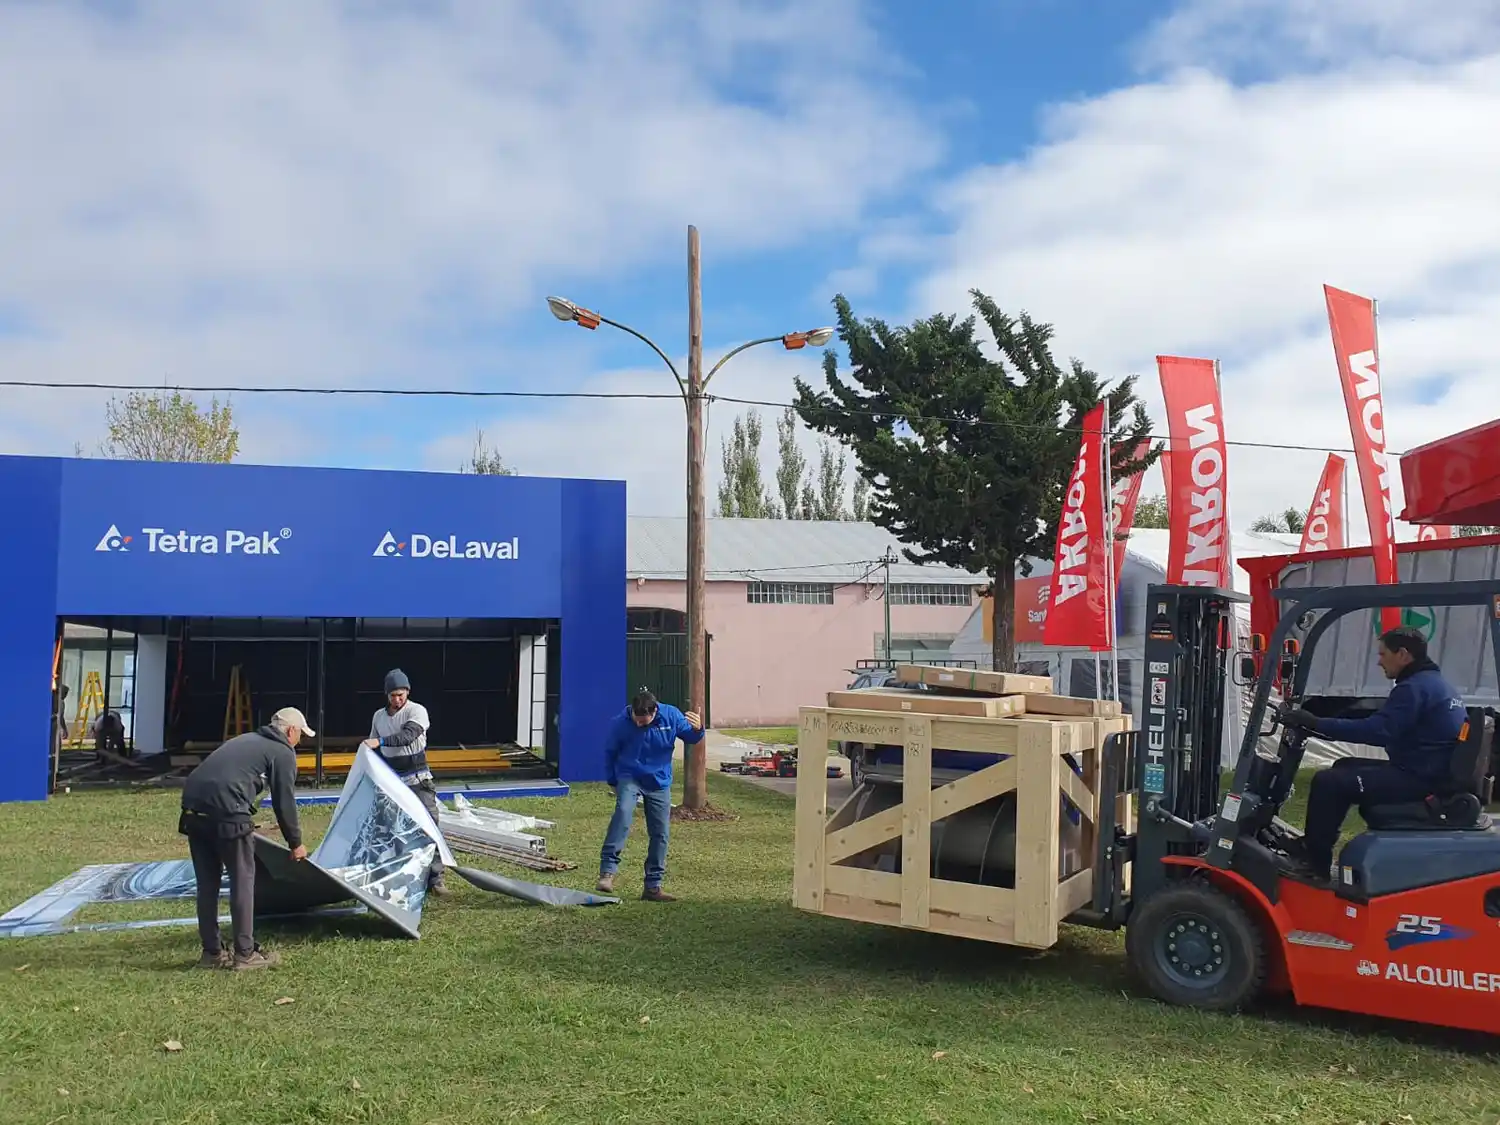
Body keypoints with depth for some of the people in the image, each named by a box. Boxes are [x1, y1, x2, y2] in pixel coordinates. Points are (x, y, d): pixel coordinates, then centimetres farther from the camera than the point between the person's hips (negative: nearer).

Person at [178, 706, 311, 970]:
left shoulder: (246, 739, 30)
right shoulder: (283, 753, 7)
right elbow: (285, 802, 7)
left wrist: (247, 824, 48)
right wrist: (295, 842, 19)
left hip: (192, 807, 8)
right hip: (226, 811, -8)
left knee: (207, 882, 14)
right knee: (242, 879, 4)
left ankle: (212, 952, 21)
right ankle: (245, 953, 8)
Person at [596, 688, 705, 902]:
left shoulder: (671, 716, -14)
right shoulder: (620, 723, -18)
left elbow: (690, 738, 1)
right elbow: (609, 752, -1)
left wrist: (697, 729, -22)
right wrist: (612, 781, 4)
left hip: (659, 782, 3)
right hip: (629, 778, -3)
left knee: (659, 834, 4)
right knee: (623, 812, -31)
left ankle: (653, 886, 16)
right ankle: (607, 871, -33)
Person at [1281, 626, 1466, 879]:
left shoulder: (1414, 688, -17)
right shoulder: (1434, 683, 17)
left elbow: (1377, 731, -27)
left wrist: (1316, 724, -26)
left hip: (1418, 780, -11)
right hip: (1430, 773, 11)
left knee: (1328, 782, -16)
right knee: (1344, 767, 20)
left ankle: (1315, 864, -6)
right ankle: (1314, 845, 21)